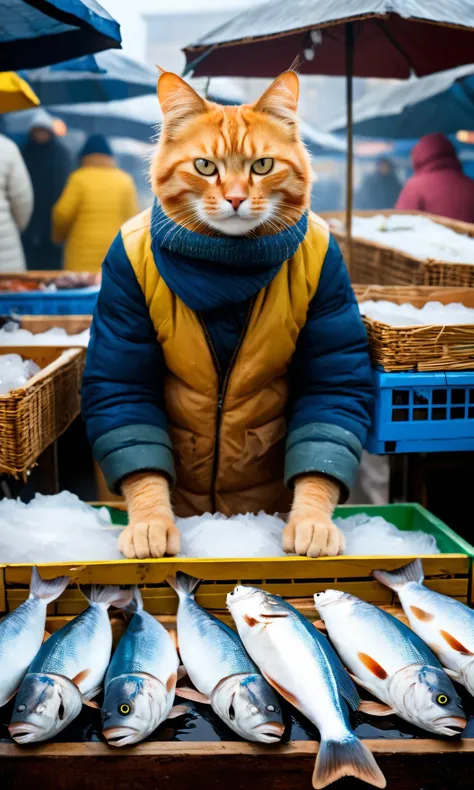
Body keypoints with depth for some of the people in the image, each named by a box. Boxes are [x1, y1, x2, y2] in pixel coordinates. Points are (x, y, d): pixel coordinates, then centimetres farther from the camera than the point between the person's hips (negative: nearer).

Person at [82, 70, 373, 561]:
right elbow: (117, 390, -10)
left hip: (278, 503, -1)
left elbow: (337, 388, -11)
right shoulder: (135, 253, -11)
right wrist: (147, 504, -23)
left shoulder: (315, 252, -11)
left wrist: (314, 505, -23)